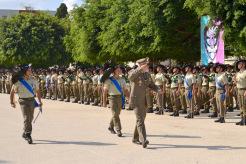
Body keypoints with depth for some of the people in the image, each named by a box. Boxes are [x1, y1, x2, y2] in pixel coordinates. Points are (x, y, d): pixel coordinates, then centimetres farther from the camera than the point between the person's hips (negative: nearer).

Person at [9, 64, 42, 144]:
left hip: (32, 100, 5)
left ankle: (25, 133, 30)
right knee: (26, 118, -12)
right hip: (23, 101, -5)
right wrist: (12, 102, 0)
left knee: (30, 118, 12)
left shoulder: (33, 80, 5)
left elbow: (37, 91, 16)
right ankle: (28, 135, -10)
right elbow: (12, 91, 2)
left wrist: (40, 101, 12)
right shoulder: (18, 81, -7)